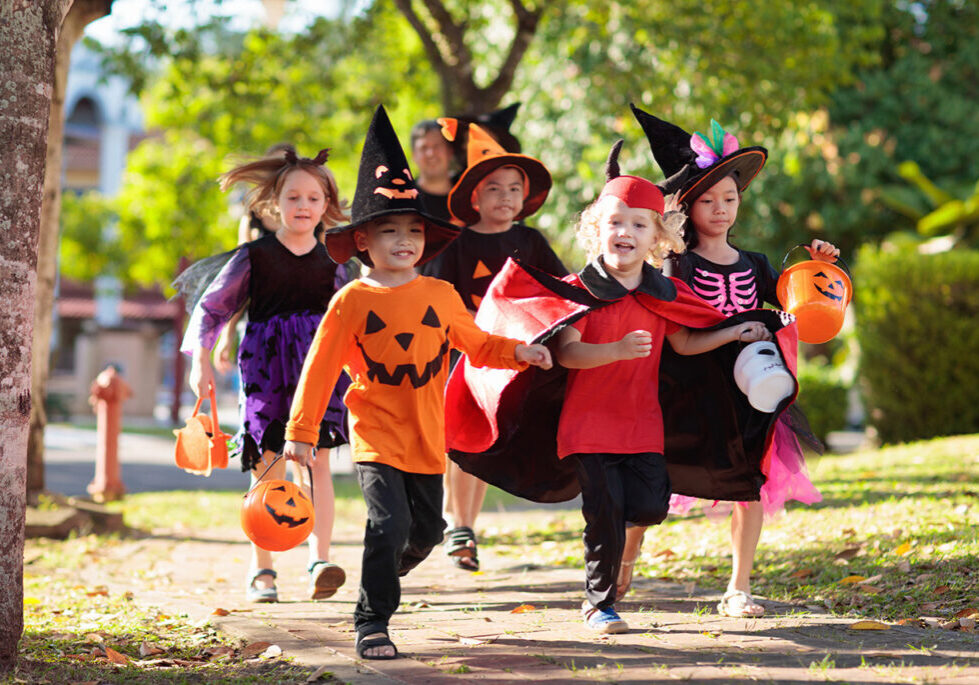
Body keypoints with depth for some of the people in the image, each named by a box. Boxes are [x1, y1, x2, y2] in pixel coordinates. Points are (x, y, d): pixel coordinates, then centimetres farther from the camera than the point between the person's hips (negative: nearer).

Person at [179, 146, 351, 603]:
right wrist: (200, 359, 0)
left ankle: (320, 562, -17)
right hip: (265, 368, -1)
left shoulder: (332, 261, 8)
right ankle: (261, 570, 12)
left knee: (316, 461, -11)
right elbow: (212, 306, 7)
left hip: (318, 368, 1)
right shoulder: (254, 256, 1)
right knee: (267, 467, 1)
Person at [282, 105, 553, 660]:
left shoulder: (441, 296, 5)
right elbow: (320, 368, -4)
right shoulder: (353, 301, -6)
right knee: (390, 524, -17)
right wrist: (301, 432, -6)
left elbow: (476, 343, 18)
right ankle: (372, 622, -5)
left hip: (427, 437, 5)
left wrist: (519, 352, 0)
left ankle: (384, 575, 42)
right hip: (376, 435, -5)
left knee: (427, 531, 13)